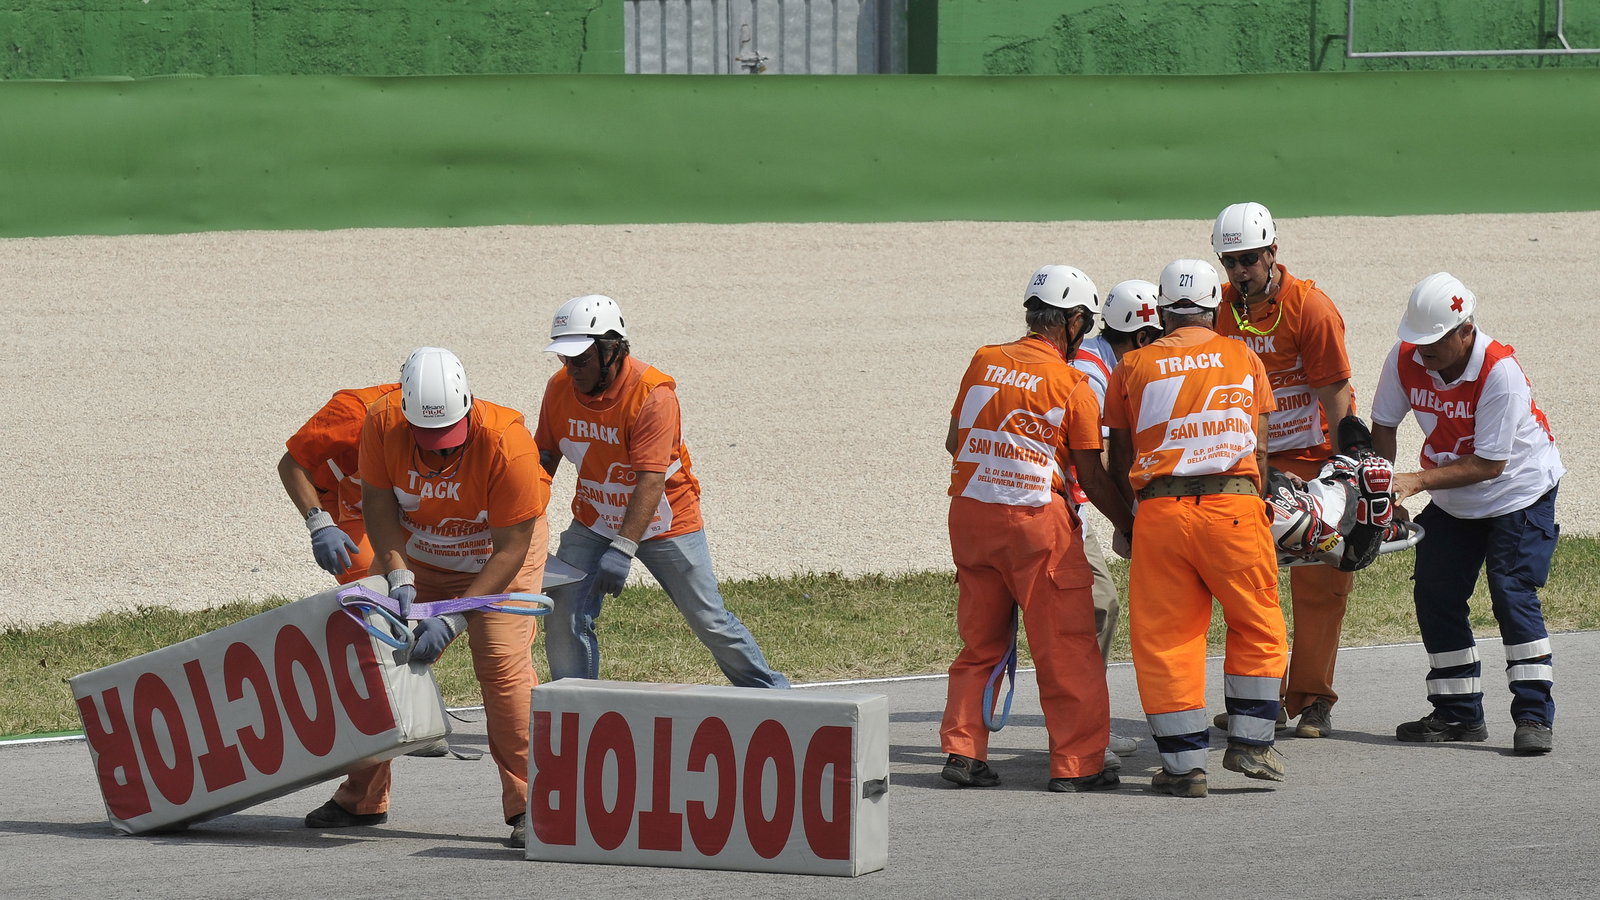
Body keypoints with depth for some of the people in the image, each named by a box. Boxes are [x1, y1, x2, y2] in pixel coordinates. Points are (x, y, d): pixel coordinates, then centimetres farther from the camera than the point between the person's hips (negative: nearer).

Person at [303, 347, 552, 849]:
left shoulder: (508, 444, -34)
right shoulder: (383, 422, -24)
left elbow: (511, 548, -29)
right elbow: (379, 506, -12)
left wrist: (453, 617, -33)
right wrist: (399, 578, -26)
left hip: (498, 557, -4)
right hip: (420, 556, 4)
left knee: (503, 664, -19)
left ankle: (528, 806, -13)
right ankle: (363, 800, 17)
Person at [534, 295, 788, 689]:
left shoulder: (652, 394, -26)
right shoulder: (560, 389, -9)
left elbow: (651, 479, -31)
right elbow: (544, 458, 0)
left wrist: (623, 549, -39)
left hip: (663, 521, -4)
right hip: (593, 522, 4)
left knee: (710, 621, 2)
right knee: (565, 618, -11)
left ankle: (773, 692, 20)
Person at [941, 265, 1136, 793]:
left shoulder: (983, 362, 5)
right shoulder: (1071, 384, -8)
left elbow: (954, 441, 13)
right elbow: (1092, 477, -5)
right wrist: (1131, 527, 7)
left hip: (970, 512, 5)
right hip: (1037, 518, -5)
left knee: (980, 643, 16)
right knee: (1065, 648, 3)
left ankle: (962, 750, 10)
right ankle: (1076, 763, 4)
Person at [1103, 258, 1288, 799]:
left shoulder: (1133, 367, 9)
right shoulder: (1243, 359, 11)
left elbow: (1120, 463, 11)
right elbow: (1259, 450, 12)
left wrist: (1130, 519, 25)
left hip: (1159, 510, 0)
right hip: (1234, 505, 0)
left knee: (1165, 638, 6)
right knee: (1257, 628, 16)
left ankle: (1185, 764, 5)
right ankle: (1249, 743, 13)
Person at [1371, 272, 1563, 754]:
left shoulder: (1500, 371, -31)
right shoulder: (1405, 359, -15)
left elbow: (1490, 464, -29)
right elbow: (1383, 425, 0)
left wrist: (1418, 481, -34)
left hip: (1519, 492, -6)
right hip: (1451, 504, 6)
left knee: (1512, 594, -16)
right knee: (1435, 596, 1)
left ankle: (1535, 715, -13)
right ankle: (1458, 713, 12)